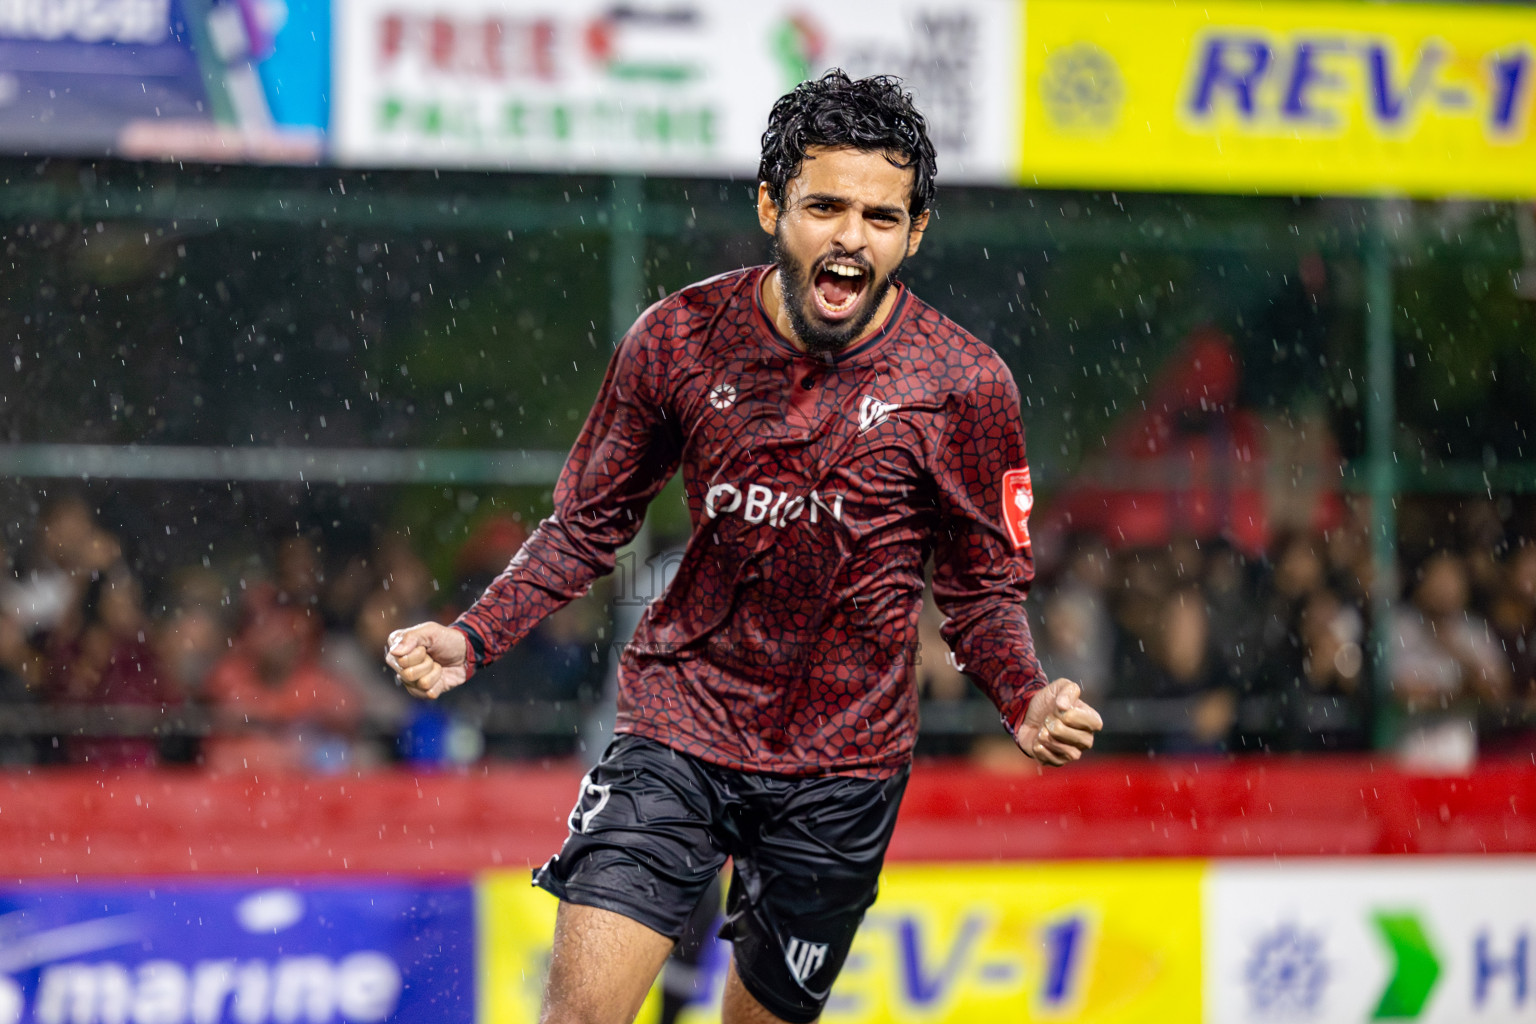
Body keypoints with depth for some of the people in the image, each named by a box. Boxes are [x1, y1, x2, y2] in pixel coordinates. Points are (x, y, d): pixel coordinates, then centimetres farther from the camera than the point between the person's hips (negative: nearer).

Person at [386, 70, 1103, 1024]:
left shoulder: (964, 385, -8)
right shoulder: (679, 339, -5)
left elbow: (984, 588, 2)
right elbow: (589, 523, 7)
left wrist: (1029, 702, -18)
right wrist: (471, 639, -6)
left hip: (844, 767, 0)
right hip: (678, 729, 0)